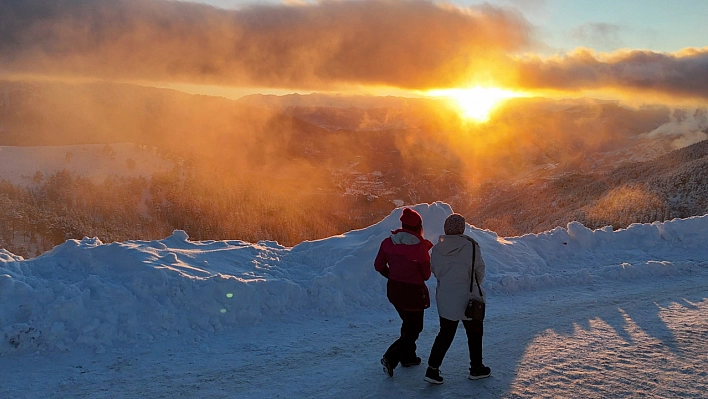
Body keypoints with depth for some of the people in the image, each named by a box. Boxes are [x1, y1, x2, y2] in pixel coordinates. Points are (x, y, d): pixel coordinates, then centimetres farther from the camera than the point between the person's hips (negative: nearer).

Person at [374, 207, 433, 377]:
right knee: (413, 329, 9)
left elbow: (379, 266, 1)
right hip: (413, 293, -6)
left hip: (393, 290, 6)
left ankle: (408, 357, 36)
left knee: (409, 323, 26)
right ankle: (391, 358, -6)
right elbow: (426, 275, -11)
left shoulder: (388, 242, -7)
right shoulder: (420, 248, -21)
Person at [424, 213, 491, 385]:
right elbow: (480, 271, -5)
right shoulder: (471, 246, -15)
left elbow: (435, 271, 5)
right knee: (474, 333, 16)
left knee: (445, 334, 14)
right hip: (469, 298, -3)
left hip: (445, 299, 4)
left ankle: (432, 369, 6)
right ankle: (476, 368, 28)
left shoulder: (437, 248, -5)